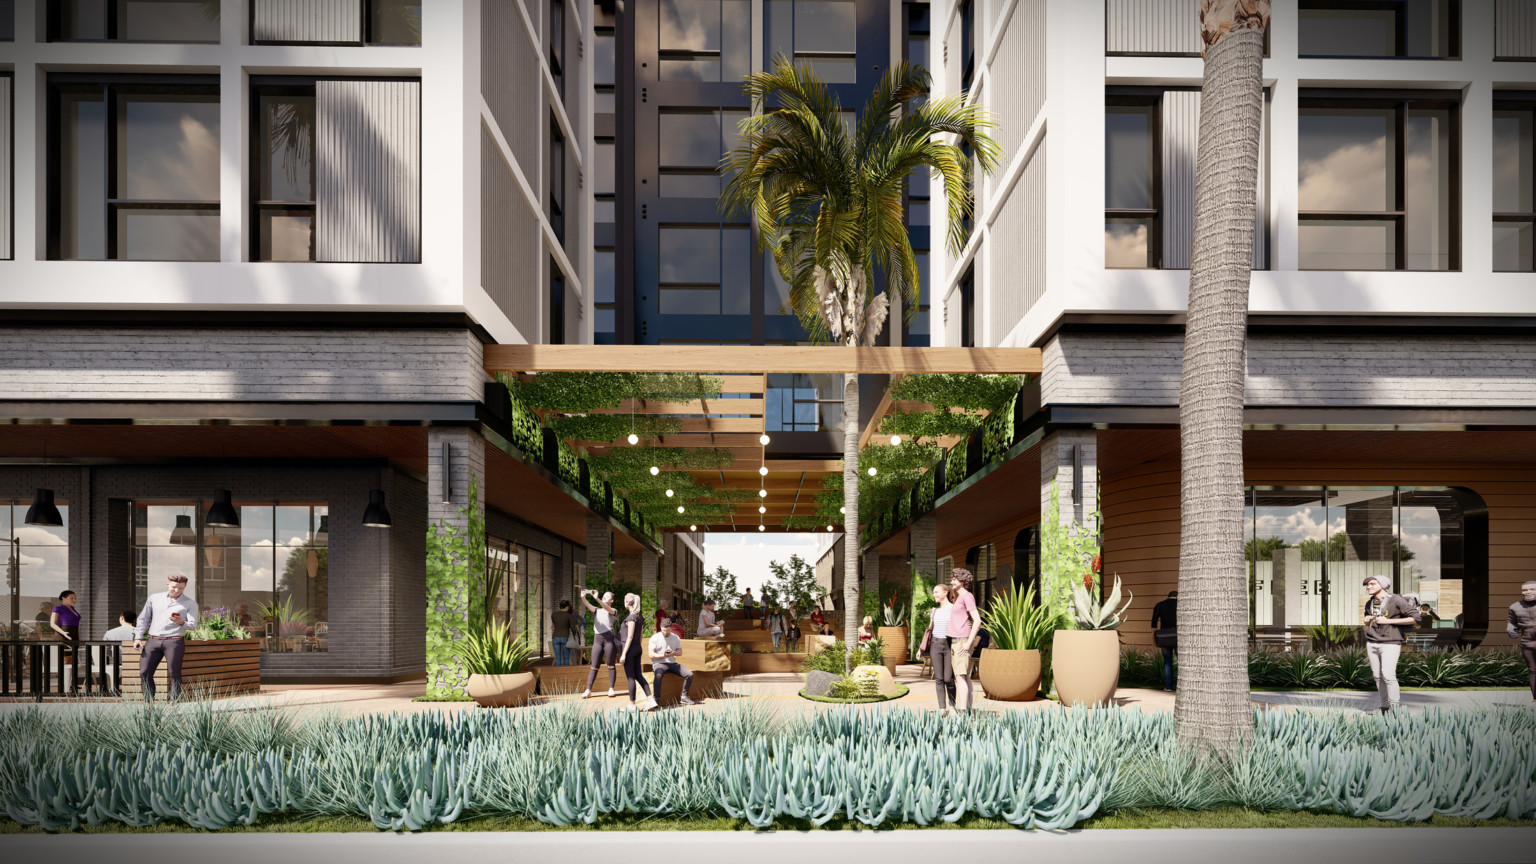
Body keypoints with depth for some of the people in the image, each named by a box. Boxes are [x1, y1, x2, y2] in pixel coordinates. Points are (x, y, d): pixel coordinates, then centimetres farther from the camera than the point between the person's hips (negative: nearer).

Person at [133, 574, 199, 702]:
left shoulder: (190, 604, 9)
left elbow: (193, 624, 0)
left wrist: (182, 623, -22)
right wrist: (138, 637, 9)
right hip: (154, 640, 3)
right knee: (145, 672, -5)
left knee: (174, 674, -8)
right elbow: (143, 619, 20)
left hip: (174, 641, -3)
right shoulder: (154, 598, 16)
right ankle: (148, 703, 3)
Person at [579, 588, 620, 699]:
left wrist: (597, 598, -29)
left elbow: (606, 608, -15)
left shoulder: (612, 611, 7)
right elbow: (588, 606, 0)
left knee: (611, 665, 1)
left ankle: (611, 689, 6)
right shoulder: (597, 610, 18)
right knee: (594, 666, 2)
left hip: (609, 638, -4)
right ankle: (588, 690, 1)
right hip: (597, 639, 4)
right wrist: (583, 597, -21)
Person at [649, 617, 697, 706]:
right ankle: (656, 699, -32)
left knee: (689, 674, -14)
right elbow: (651, 654, -5)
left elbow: (680, 652, 11)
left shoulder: (675, 638, 15)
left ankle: (684, 697, -1)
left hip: (672, 663, 5)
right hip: (659, 663, -5)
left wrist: (673, 653, -12)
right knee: (658, 675, -40)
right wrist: (663, 655, -21)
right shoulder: (655, 638, 1)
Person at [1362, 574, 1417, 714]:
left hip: (1390, 643, -6)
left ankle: (1395, 707, -7)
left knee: (1388, 675, -16)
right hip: (1372, 643, 6)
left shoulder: (1396, 600, -7)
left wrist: (1388, 621, -14)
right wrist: (1367, 621, 2)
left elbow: (1412, 618, -10)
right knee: (1378, 676, 4)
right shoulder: (1369, 604, 12)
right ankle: (1385, 706, 11)